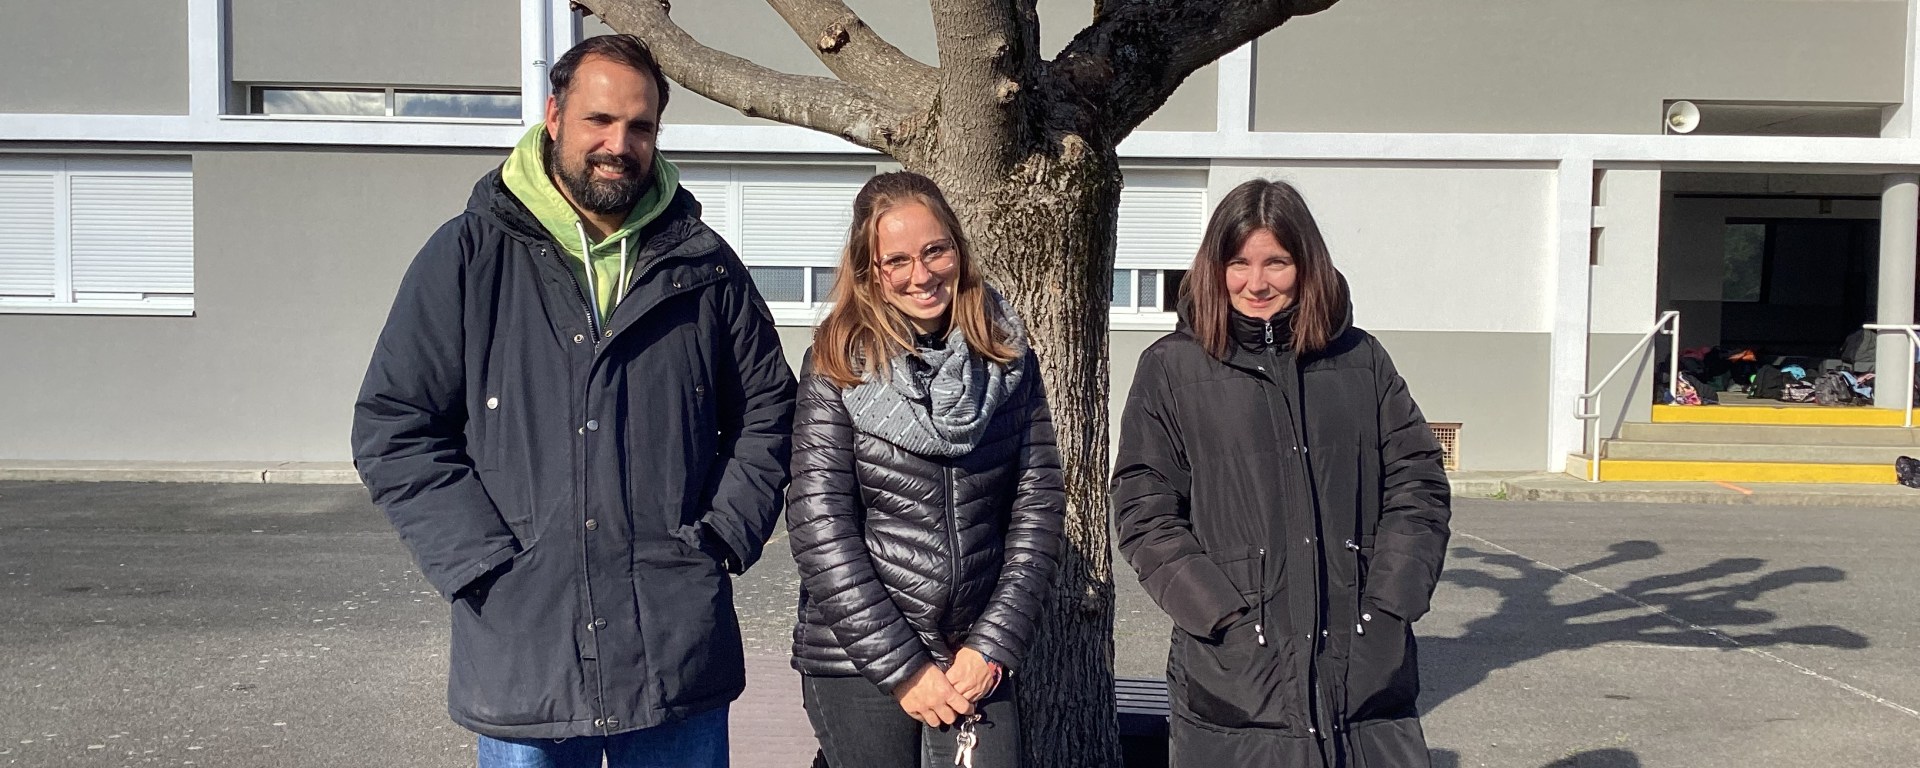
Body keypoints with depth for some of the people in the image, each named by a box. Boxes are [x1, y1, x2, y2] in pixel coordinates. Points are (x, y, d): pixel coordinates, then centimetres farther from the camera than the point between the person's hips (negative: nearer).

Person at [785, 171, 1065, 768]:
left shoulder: (1008, 356, 2)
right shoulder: (838, 365, -5)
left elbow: (1039, 501, 1)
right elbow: (818, 527, -10)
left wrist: (994, 645, -6)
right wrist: (902, 667, -11)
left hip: (978, 659, 2)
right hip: (856, 662, -2)